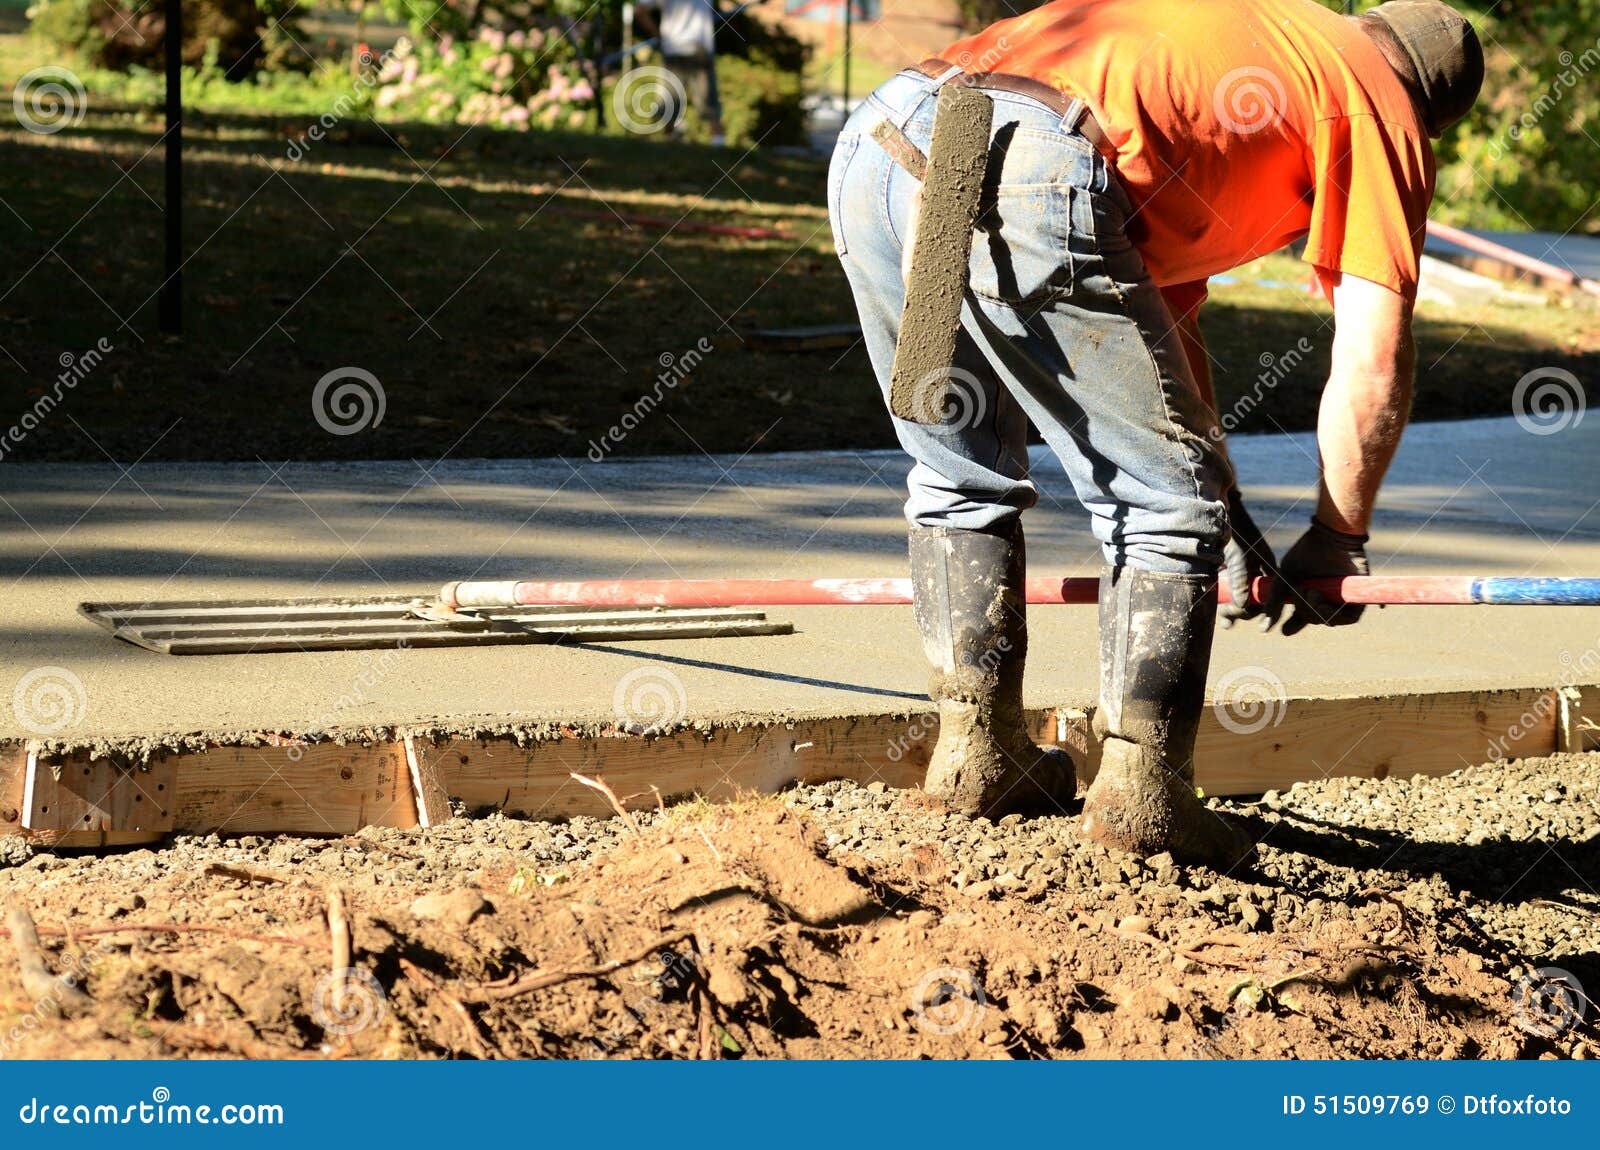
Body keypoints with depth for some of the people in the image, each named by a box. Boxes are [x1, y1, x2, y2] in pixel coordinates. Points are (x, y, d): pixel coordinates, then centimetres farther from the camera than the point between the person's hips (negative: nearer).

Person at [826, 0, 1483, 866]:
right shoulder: (1379, 105, 20)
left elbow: (1166, 304, 44)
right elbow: (1374, 362, 12)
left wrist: (1219, 502, 47)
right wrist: (1334, 544, 26)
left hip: (874, 144, 8)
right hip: (1023, 178, -7)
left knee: (962, 477, 26)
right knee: (1163, 508, 8)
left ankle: (977, 751, 29)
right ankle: (1141, 790, 7)